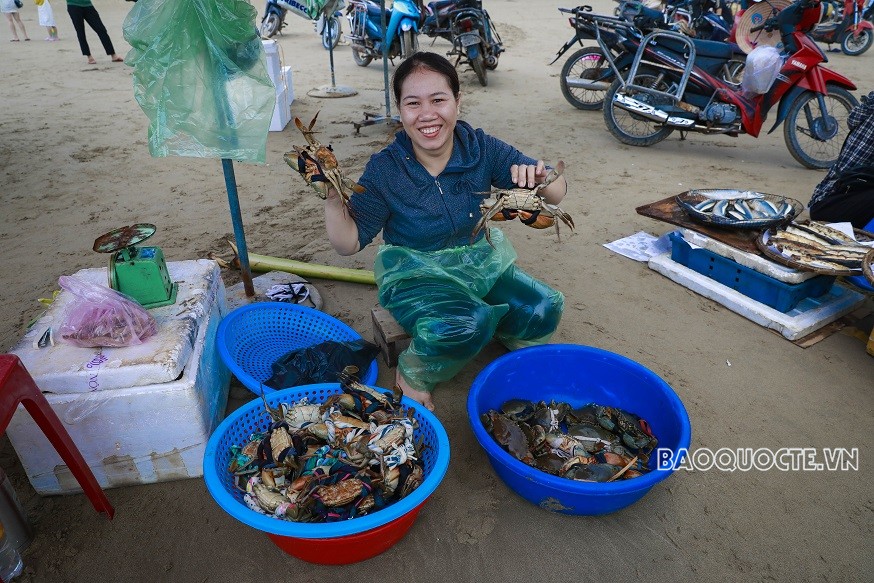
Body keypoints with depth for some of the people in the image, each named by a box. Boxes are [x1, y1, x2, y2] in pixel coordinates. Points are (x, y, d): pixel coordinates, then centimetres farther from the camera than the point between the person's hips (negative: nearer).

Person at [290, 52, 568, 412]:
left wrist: (541, 180, -33)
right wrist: (332, 197, -29)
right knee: (461, 329, -32)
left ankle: (490, 326, 16)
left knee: (544, 312, -16)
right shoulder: (385, 170, -15)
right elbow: (349, 243, -10)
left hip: (479, 262, 4)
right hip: (415, 276, -3)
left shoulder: (482, 149, -11)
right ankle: (412, 371, 0)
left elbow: (556, 195, -8)